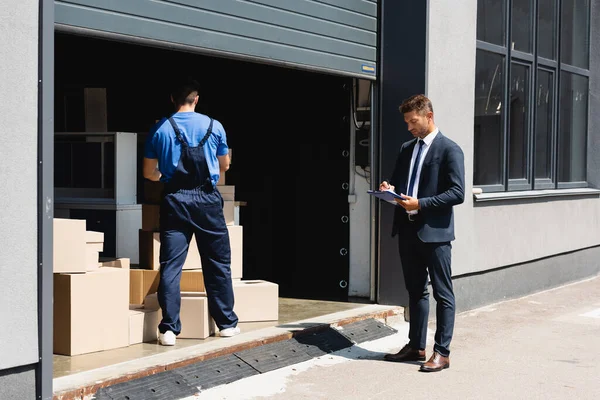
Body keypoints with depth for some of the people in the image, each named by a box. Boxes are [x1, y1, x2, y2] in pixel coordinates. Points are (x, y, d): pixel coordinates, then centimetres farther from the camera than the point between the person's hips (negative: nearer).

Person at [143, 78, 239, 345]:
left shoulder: (160, 129, 3)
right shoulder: (214, 127, 2)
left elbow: (149, 173, 10)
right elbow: (224, 165, 15)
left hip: (175, 201, 0)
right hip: (207, 200, 0)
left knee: (170, 266, 2)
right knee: (218, 263, 10)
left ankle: (169, 329, -2)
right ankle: (227, 323, 16)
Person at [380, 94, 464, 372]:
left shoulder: (449, 150, -7)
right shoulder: (406, 149, 15)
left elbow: (457, 193, -13)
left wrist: (420, 203, -20)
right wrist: (391, 188, 0)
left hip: (434, 231, -7)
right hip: (407, 229, 7)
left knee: (442, 294, 0)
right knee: (415, 291, 15)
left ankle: (442, 353, 4)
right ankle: (416, 346, 24)